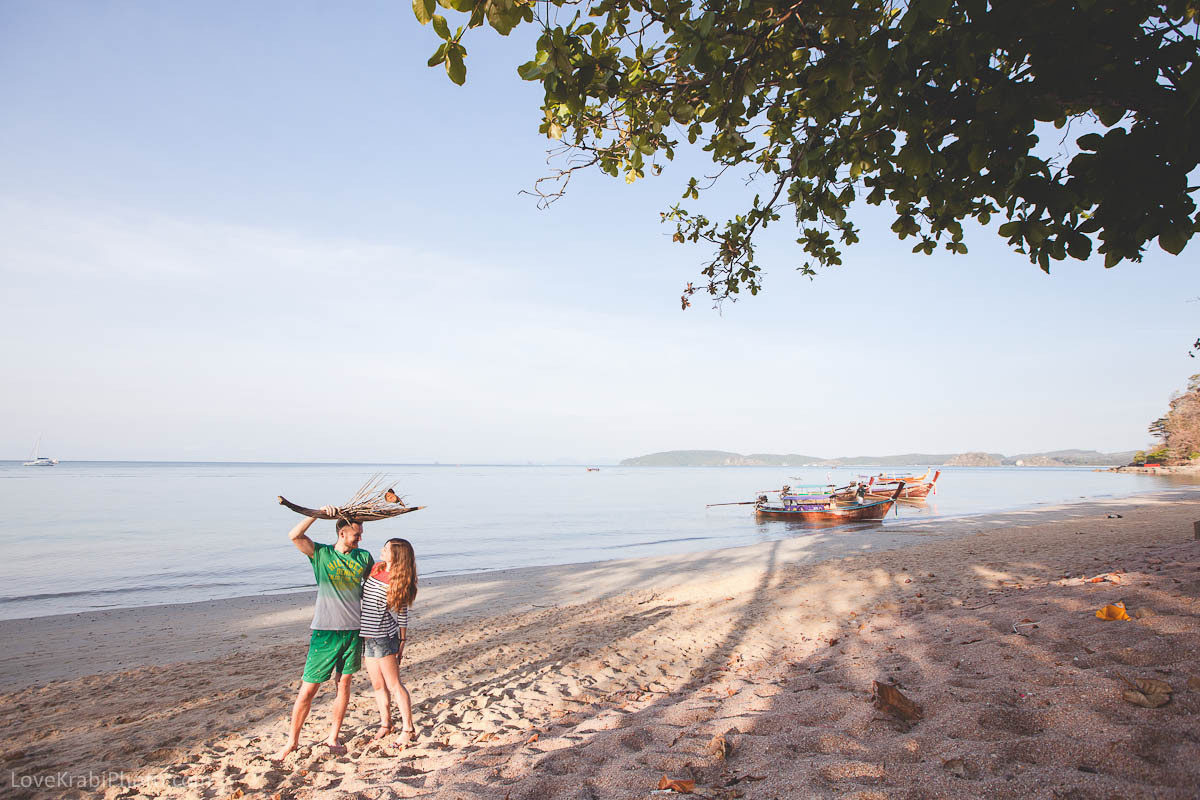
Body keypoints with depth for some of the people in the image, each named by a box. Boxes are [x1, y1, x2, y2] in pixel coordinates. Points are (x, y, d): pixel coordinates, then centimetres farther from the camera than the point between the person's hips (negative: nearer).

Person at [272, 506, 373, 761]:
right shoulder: (321, 554, -3)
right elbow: (294, 536, -18)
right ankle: (292, 740, 18)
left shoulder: (364, 557, 6)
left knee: (344, 683, 10)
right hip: (325, 633, -3)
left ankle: (333, 737, 25)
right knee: (308, 690, 1)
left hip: (354, 631, 3)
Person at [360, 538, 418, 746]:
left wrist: (402, 642, -5)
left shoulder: (397, 583, -15)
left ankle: (409, 729, 3)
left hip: (384, 637, -7)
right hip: (367, 636, 7)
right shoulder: (376, 568, 3)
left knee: (394, 685, -5)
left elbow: (401, 615, -9)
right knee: (378, 685, 15)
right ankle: (385, 724, 30)